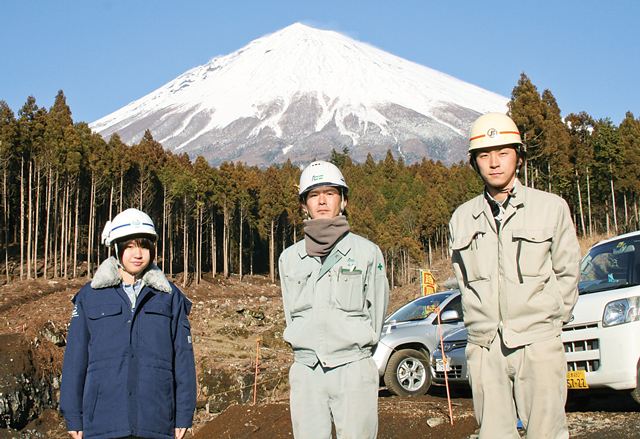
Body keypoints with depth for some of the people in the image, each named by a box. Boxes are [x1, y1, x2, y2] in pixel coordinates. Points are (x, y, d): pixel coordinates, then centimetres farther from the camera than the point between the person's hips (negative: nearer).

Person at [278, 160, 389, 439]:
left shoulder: (367, 252, 4)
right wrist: (308, 354, 9)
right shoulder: (289, 258, 11)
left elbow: (376, 313, 7)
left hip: (353, 371, -2)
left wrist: (349, 350, 6)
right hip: (305, 372, 3)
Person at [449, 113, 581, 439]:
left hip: (538, 344, -2)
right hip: (484, 348, 3)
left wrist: (551, 320, 8)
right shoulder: (461, 218, 10)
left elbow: (567, 274, 10)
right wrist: (486, 326, 10)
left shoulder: (552, 208, 4)